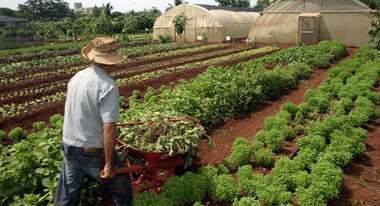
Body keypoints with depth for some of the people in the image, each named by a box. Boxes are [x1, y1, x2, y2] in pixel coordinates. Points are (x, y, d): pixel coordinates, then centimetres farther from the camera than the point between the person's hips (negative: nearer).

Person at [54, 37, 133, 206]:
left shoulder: (76, 77, -1)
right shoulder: (108, 87, -23)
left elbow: (74, 112, 11)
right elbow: (109, 129, -26)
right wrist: (109, 164, -18)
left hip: (68, 146, 7)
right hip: (93, 152, -7)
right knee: (122, 191, 14)